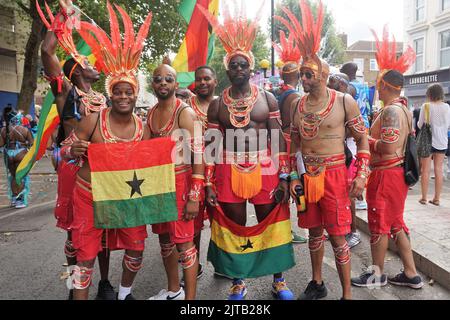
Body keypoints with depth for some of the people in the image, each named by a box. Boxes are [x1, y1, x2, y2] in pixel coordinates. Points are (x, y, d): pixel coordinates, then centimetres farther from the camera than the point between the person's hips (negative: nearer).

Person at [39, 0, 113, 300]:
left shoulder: (105, 99, 15)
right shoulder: (66, 91, 0)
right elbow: (47, 51, -13)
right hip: (74, 166, -4)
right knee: (76, 228, 5)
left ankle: (105, 282, 23)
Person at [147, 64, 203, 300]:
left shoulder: (185, 113, -11)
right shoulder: (150, 114, 11)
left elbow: (198, 155, -16)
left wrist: (194, 197, -20)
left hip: (181, 181, -7)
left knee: (183, 242, -3)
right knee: (164, 238, 17)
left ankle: (190, 297, 11)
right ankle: (173, 290, 35)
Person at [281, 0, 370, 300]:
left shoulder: (344, 101, -7)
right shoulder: (298, 104, 6)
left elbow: (363, 140, -3)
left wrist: (361, 176, -10)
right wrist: (294, 176, 6)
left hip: (334, 174, -5)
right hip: (307, 175, 5)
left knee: (337, 236, -1)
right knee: (314, 231, 15)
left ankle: (347, 293, 16)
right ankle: (318, 283, 33)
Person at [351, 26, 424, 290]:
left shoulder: (391, 111, -19)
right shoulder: (403, 109, 12)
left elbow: (388, 148, -25)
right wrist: (372, 137, 13)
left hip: (386, 174, -10)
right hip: (396, 172, 10)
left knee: (379, 223, 4)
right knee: (395, 223, 16)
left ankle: (377, 274, 20)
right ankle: (411, 274, 24)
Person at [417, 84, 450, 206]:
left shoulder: (426, 106, -10)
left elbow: (420, 125, -7)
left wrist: (423, 123, 14)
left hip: (428, 141, -3)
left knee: (425, 170, 5)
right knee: (439, 170, 9)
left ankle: (424, 198, 8)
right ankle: (437, 198, 13)